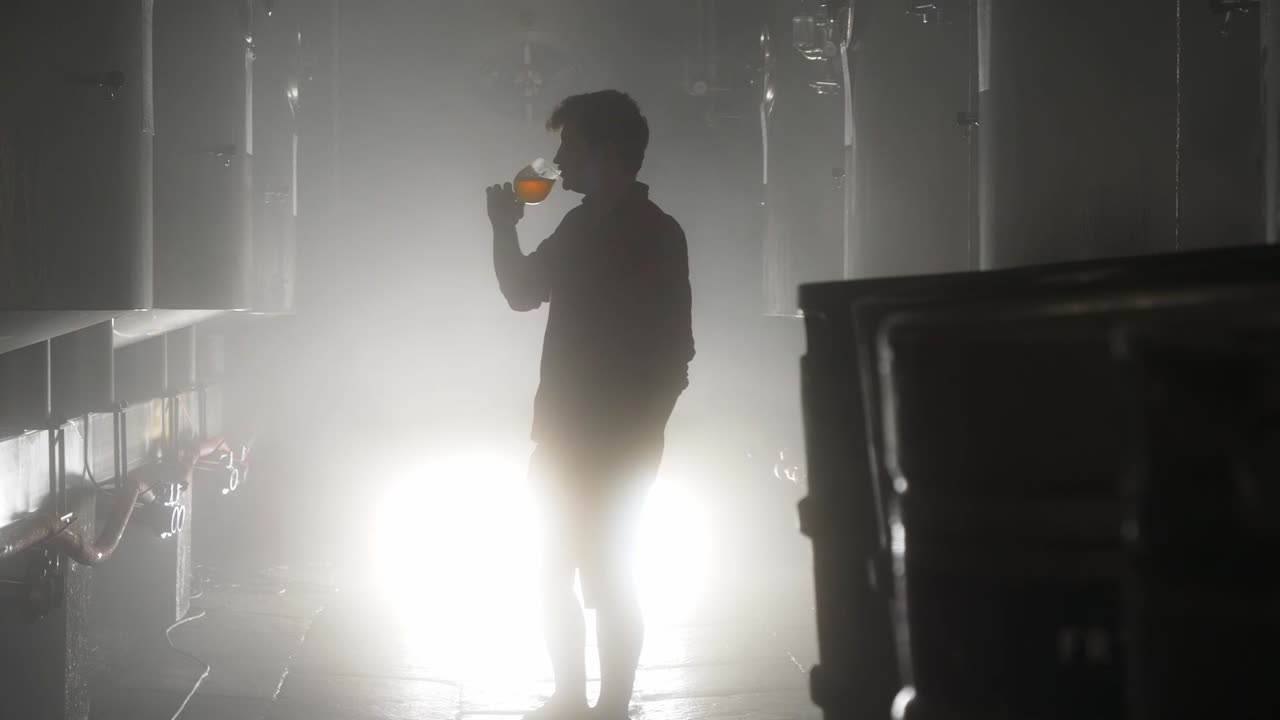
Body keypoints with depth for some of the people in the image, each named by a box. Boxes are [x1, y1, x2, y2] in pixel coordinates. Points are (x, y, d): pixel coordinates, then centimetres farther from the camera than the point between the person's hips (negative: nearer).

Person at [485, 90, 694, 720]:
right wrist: (504, 228, 9)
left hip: (617, 444, -8)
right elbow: (522, 292, 21)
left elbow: (675, 352, -15)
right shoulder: (581, 226, 9)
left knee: (605, 579, -4)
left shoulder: (656, 236, -14)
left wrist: (637, 436, -15)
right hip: (564, 435, 8)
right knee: (558, 575, 14)